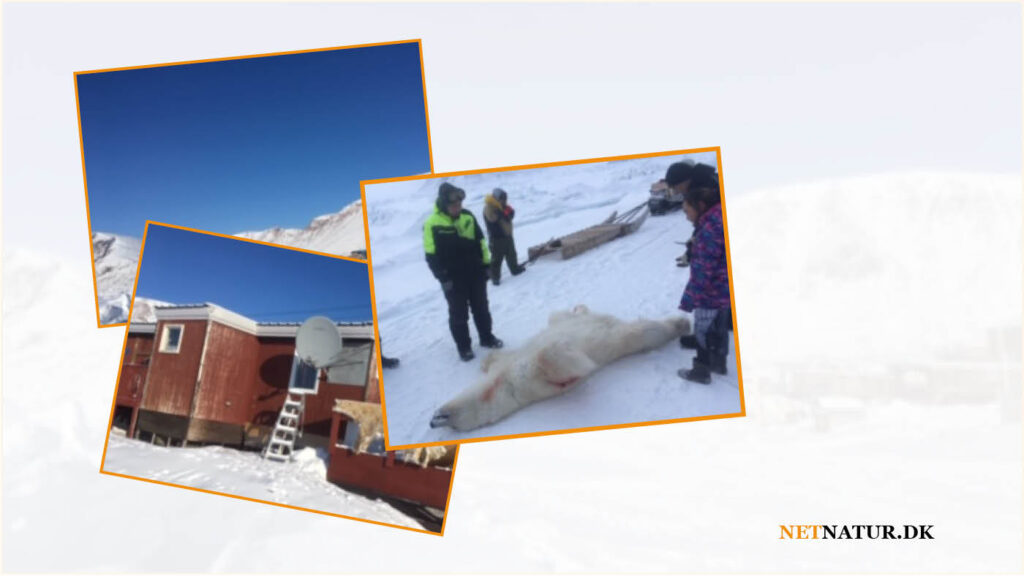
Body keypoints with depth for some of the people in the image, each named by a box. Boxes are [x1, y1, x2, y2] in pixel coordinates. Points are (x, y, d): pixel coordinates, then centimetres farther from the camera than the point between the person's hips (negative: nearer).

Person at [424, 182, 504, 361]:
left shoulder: (467, 217, 1)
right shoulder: (433, 224, -15)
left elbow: (480, 242, 10)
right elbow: (432, 255, -14)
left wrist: (486, 264, 9)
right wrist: (443, 277, -15)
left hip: (475, 273, 5)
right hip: (453, 278, -4)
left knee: (481, 308, 16)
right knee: (459, 313, 5)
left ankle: (486, 337, 33)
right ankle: (463, 347, 18)